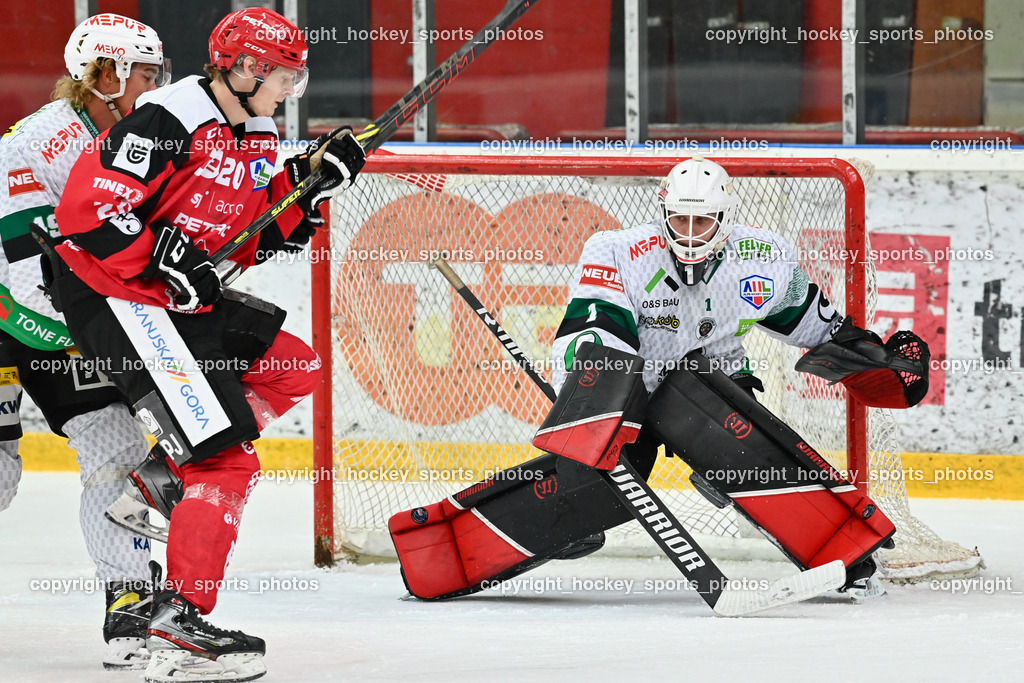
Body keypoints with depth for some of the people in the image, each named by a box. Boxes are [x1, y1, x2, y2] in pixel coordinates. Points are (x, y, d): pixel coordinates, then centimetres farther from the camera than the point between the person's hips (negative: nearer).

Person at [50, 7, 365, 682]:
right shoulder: (168, 123, -19)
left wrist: (309, 183, 1)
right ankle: (178, 624, -14)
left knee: (296, 369, 14)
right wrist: (166, 257, -24)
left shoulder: (256, 139, 10)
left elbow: (253, 241, 14)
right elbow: (86, 209, -23)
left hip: (185, 298, 10)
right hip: (113, 296, -10)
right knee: (227, 461, -14)